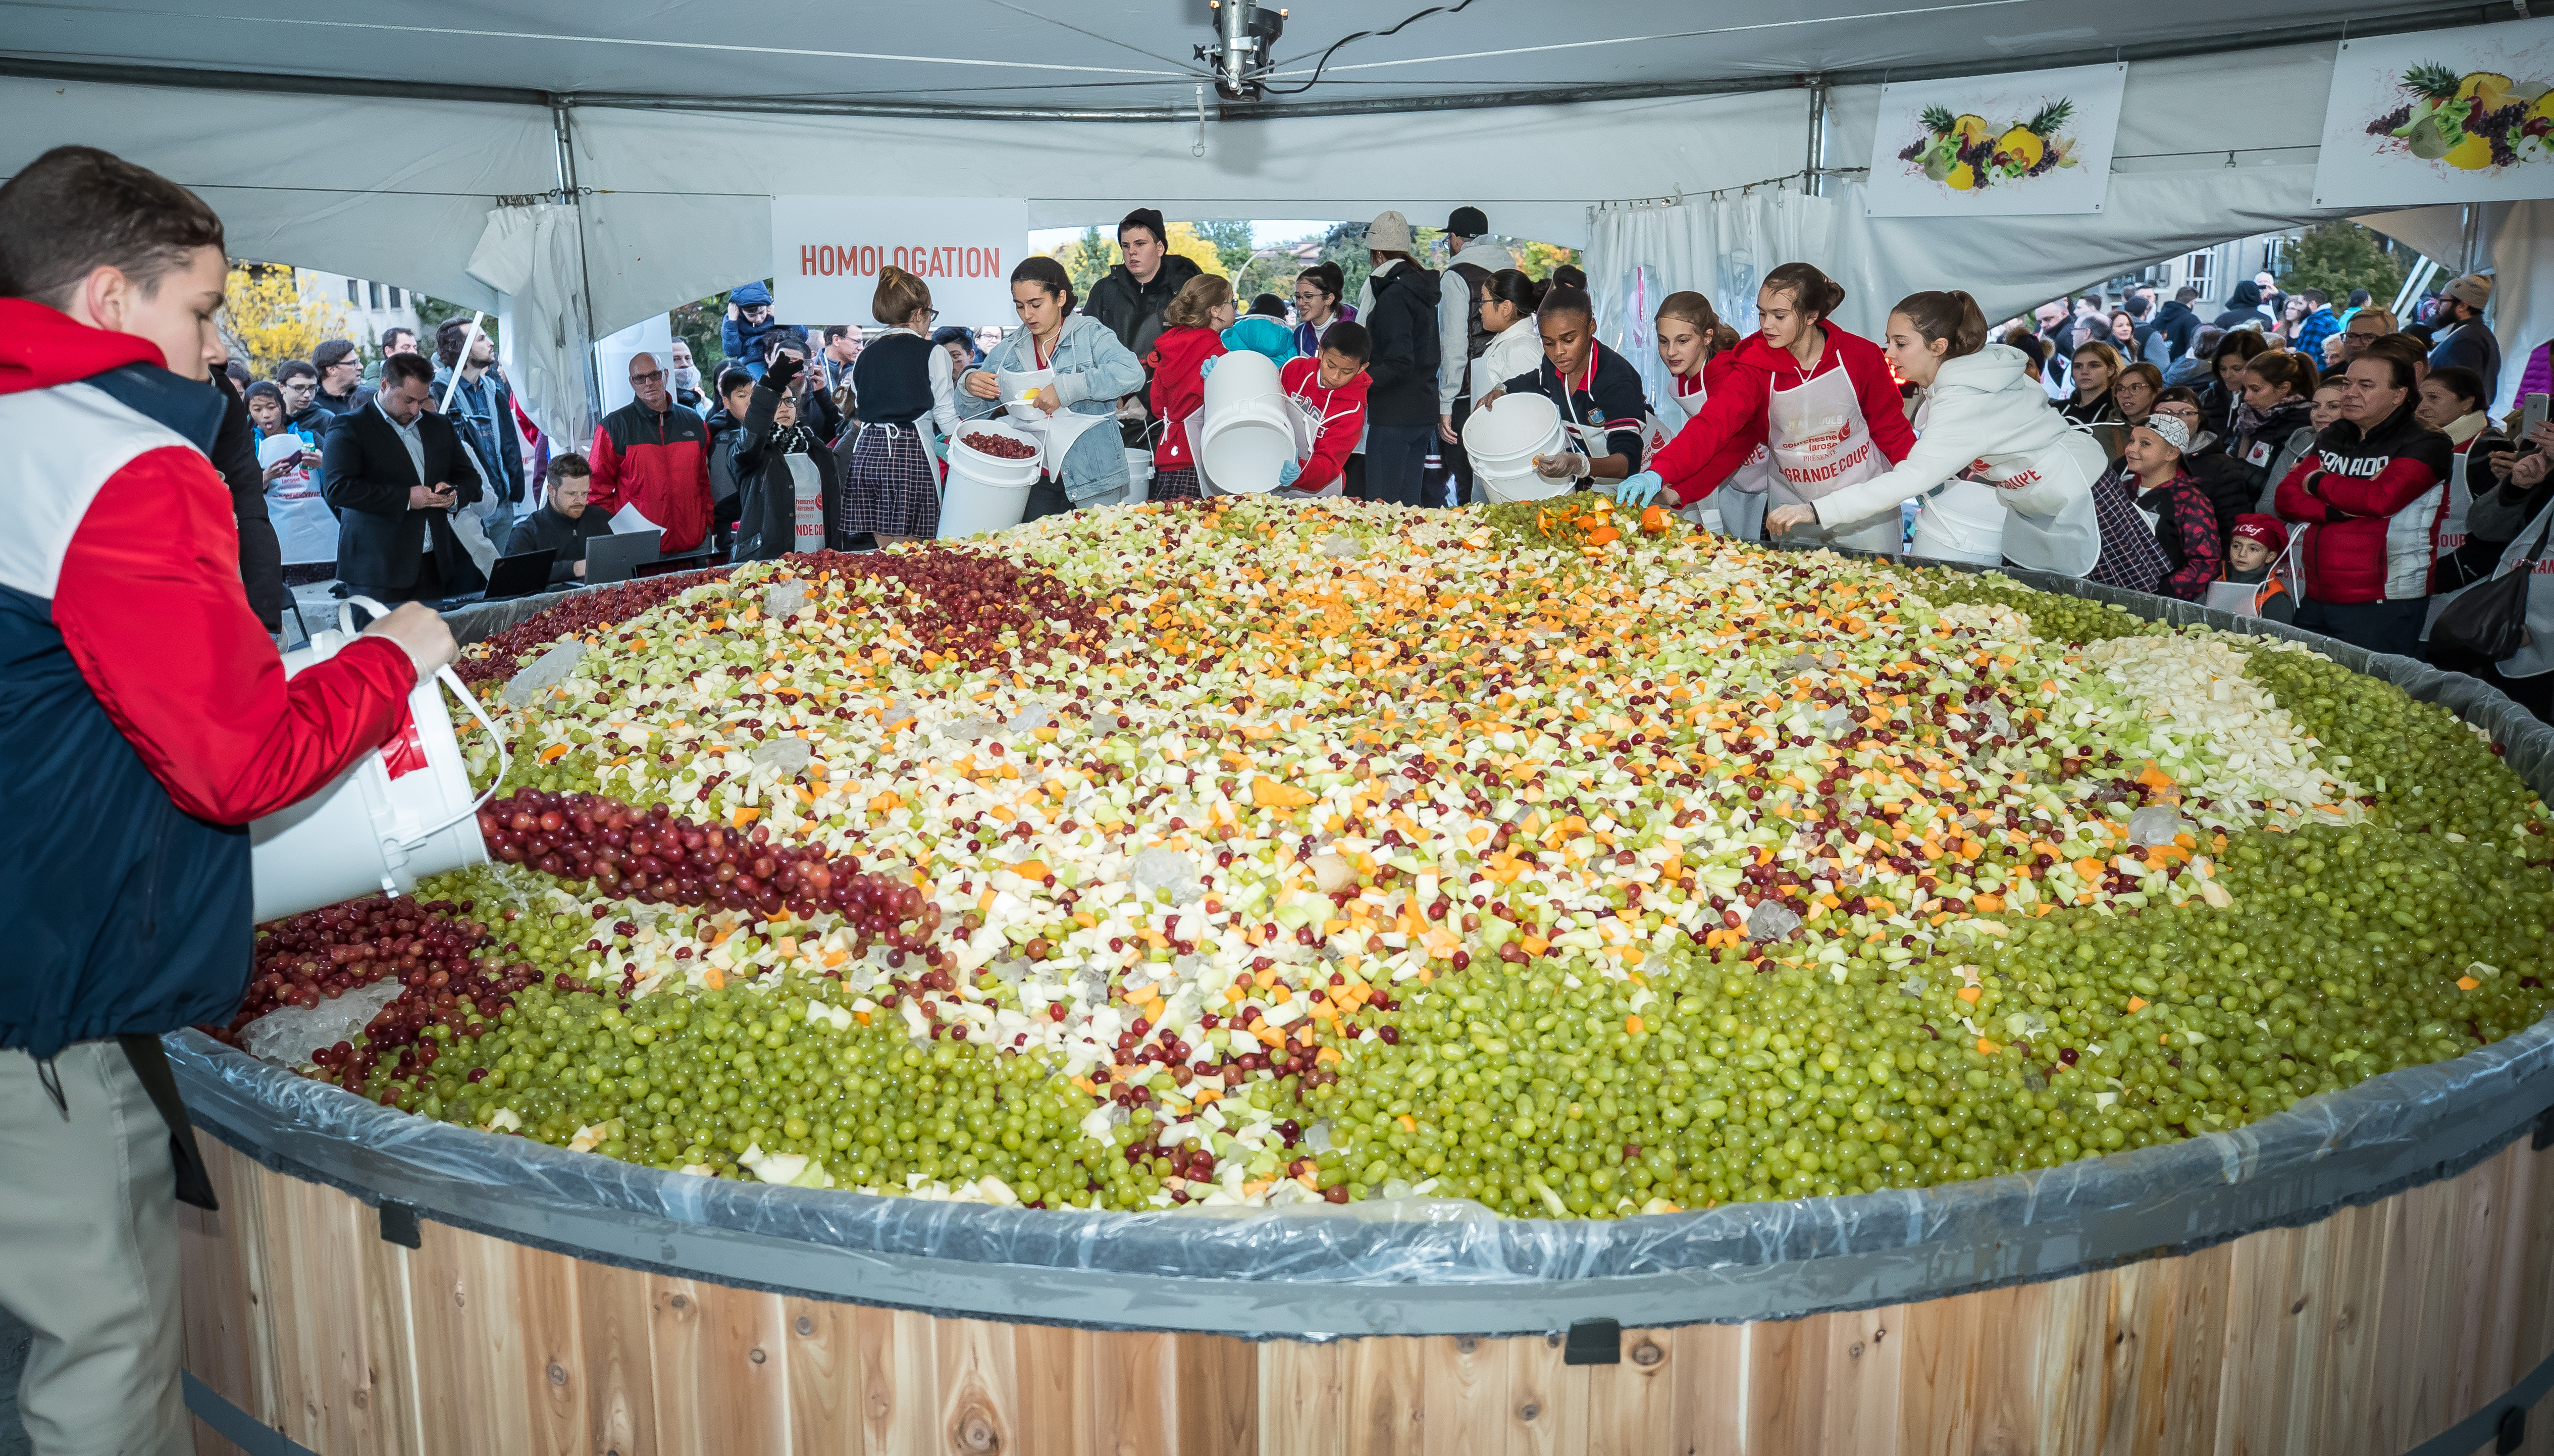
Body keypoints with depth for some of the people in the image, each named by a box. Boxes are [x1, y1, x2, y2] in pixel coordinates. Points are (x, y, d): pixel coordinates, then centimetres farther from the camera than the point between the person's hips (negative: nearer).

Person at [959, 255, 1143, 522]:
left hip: (1092, 478, -4)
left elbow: (1132, 374, -23)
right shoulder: (1008, 349, 9)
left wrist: (1067, 388, -29)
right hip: (1035, 481, 4)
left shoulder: (1091, 335, -4)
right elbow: (973, 412, 13)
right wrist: (970, 386, -11)